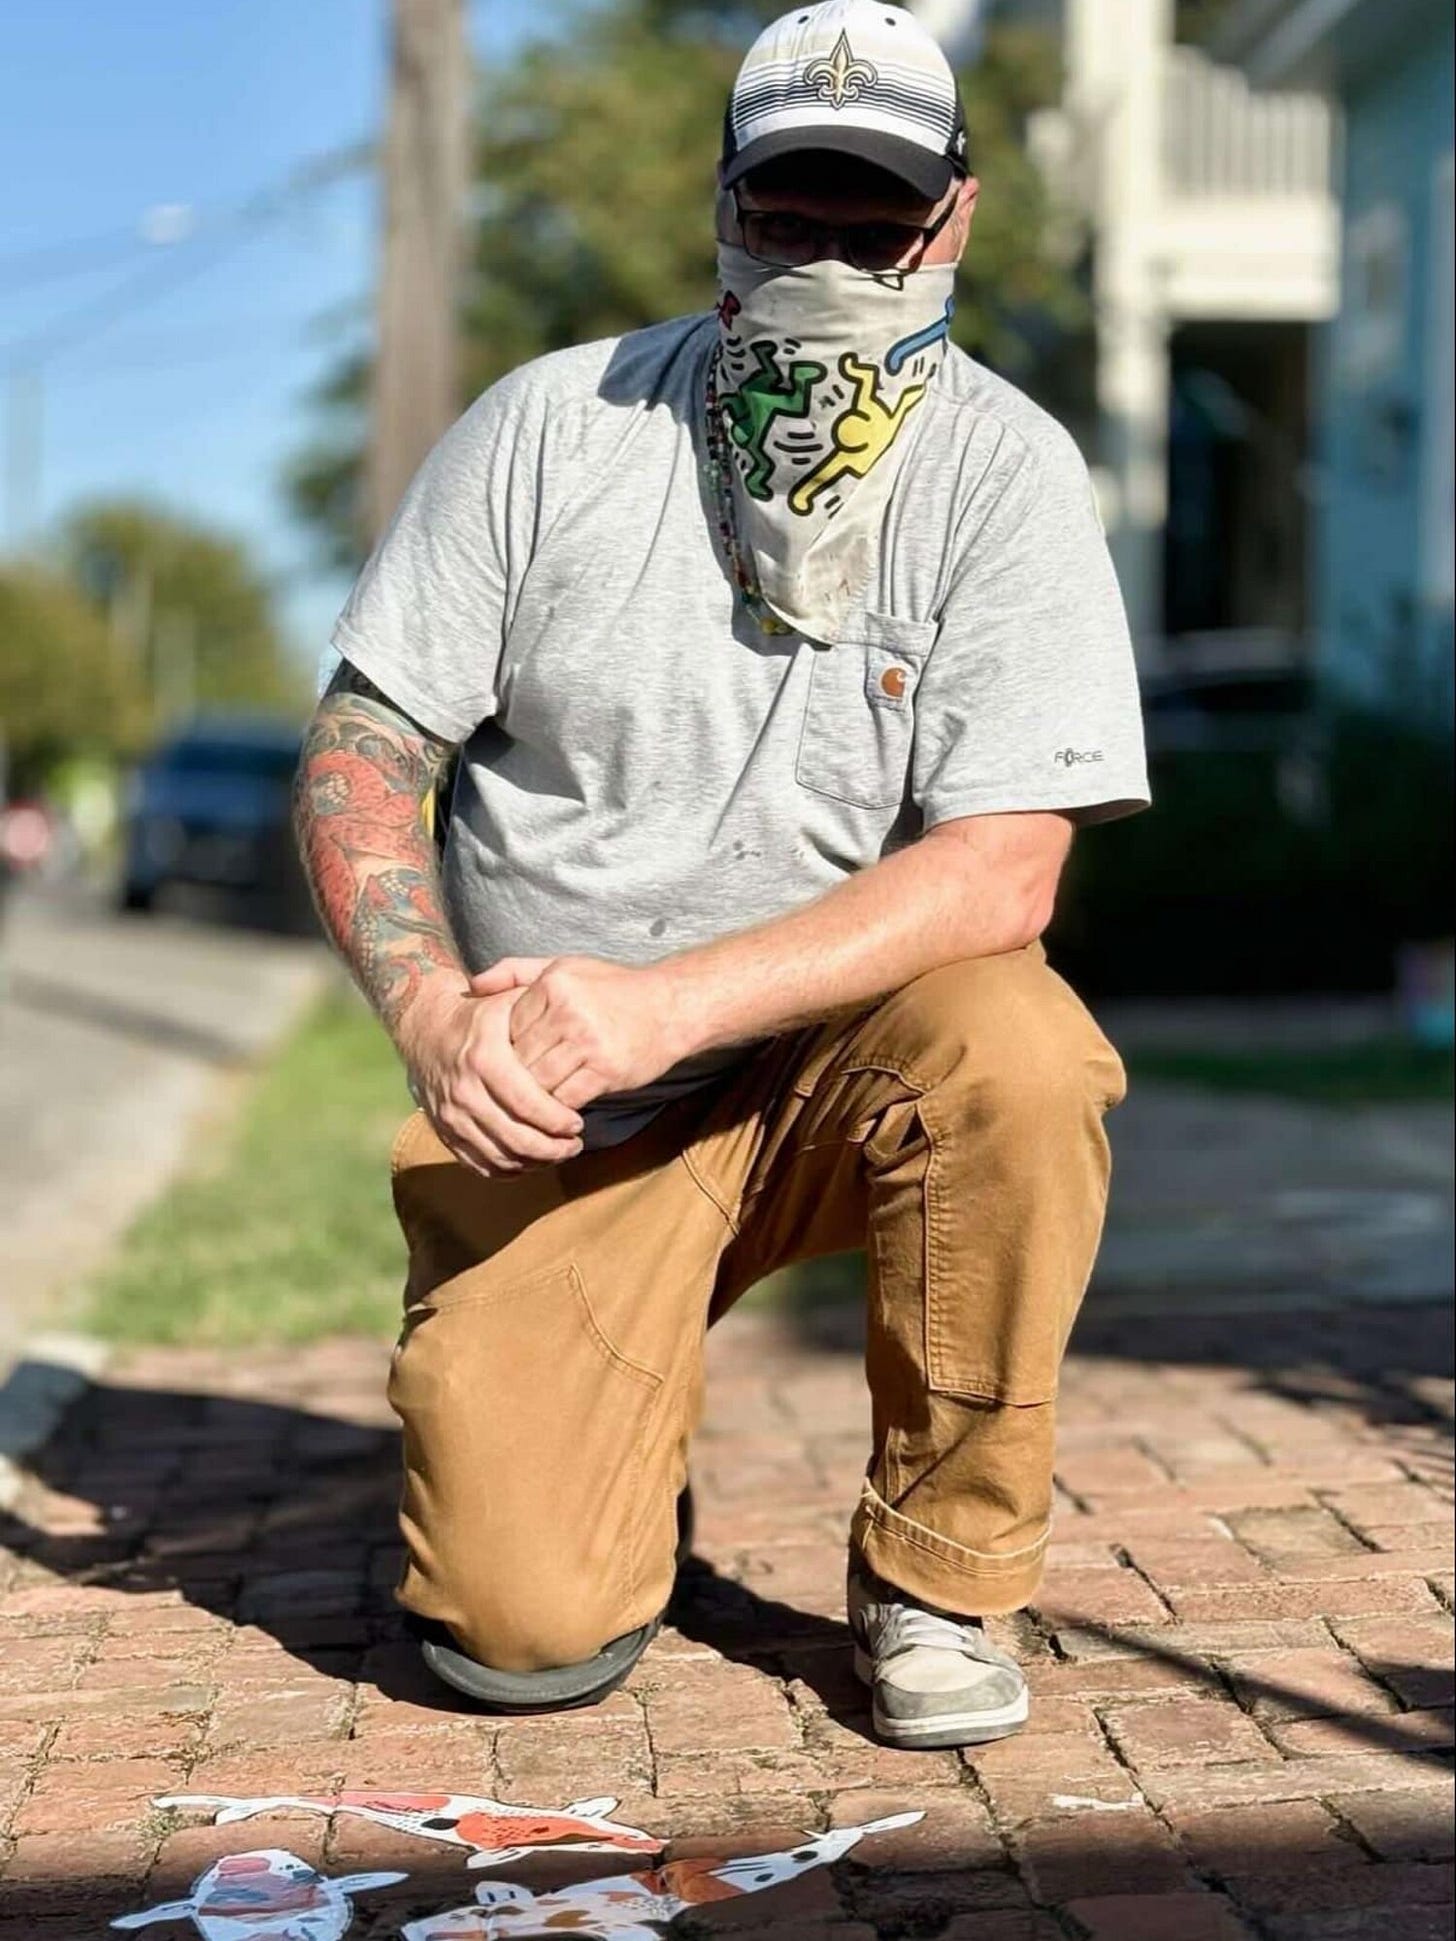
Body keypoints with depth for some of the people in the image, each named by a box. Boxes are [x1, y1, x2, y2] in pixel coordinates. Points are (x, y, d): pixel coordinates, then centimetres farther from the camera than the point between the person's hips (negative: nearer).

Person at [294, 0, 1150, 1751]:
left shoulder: (1002, 470, -7)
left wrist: (664, 1002, -28)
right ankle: (592, 1423, 23)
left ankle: (938, 1573, -10)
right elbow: (358, 752, -1)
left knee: (1016, 1053, -35)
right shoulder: (551, 428, -3)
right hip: (549, 1110, 0)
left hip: (842, 1062, 0)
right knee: (522, 1636, -16)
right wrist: (431, 1011, -21)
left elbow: (1003, 873, -17)